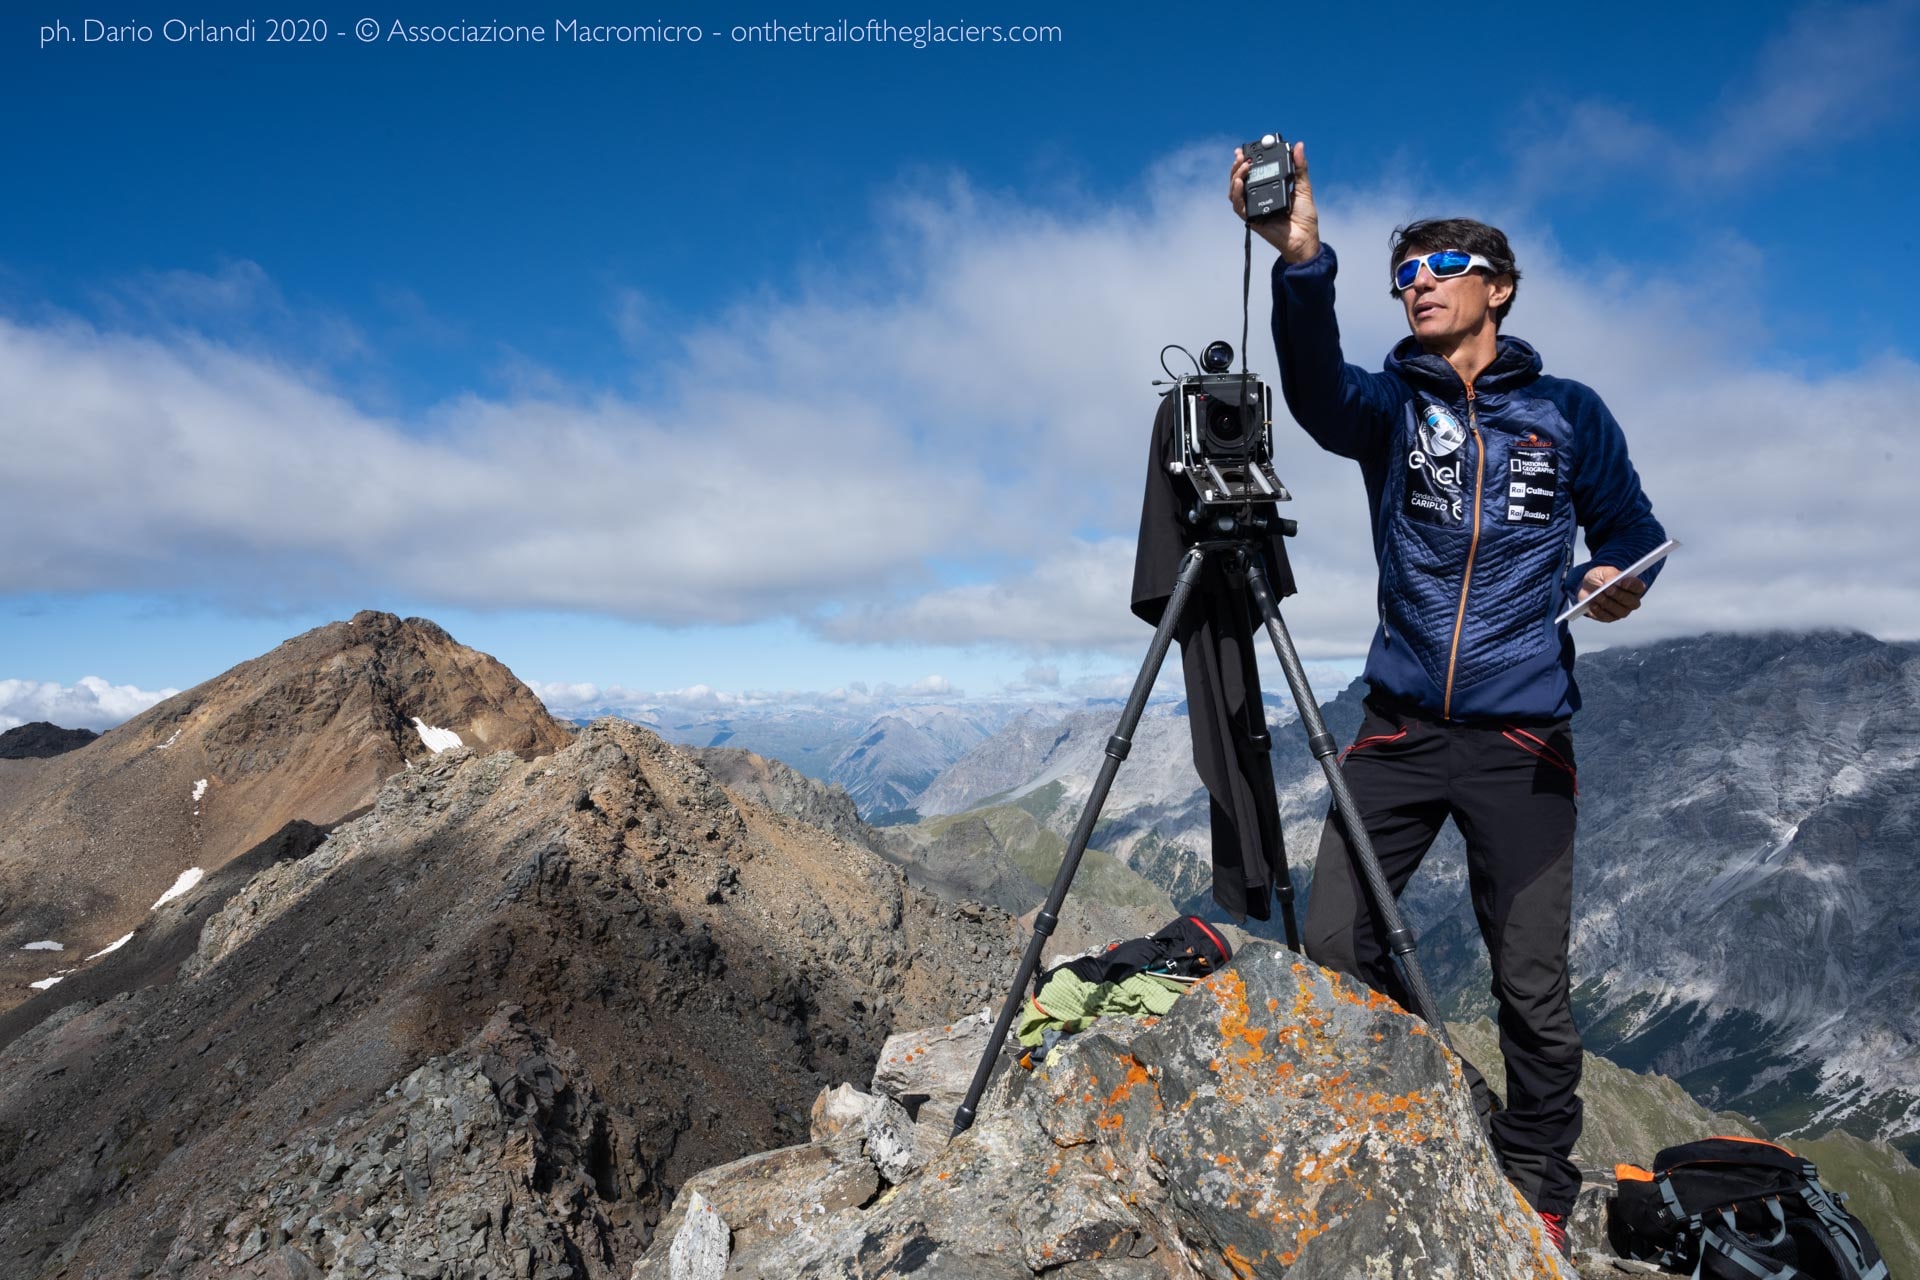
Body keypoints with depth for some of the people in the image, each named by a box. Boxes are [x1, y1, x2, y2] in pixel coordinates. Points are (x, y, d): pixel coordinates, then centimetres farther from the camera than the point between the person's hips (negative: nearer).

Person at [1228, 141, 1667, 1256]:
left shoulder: (1569, 413, 7)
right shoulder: (1391, 405, 6)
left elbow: (1634, 531, 14)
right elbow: (1316, 389, -18)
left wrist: (1617, 579, -10)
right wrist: (1303, 262, -35)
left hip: (1525, 742, -1)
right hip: (1399, 729, 2)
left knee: (1531, 984, 3)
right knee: (1332, 940, 0)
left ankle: (1538, 1190, 26)